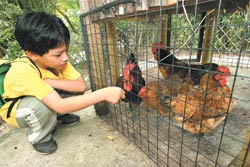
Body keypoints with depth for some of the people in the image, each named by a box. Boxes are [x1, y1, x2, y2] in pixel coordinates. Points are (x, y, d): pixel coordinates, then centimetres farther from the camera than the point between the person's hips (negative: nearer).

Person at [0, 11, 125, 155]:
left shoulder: (56, 59, -22)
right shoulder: (24, 71, -39)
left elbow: (81, 85, -29)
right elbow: (60, 105, -47)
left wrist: (50, 82, -38)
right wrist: (103, 94, -51)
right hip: (17, 112, -4)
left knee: (76, 87, -19)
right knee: (42, 105, -38)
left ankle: (57, 115, 7)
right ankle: (39, 137, -5)